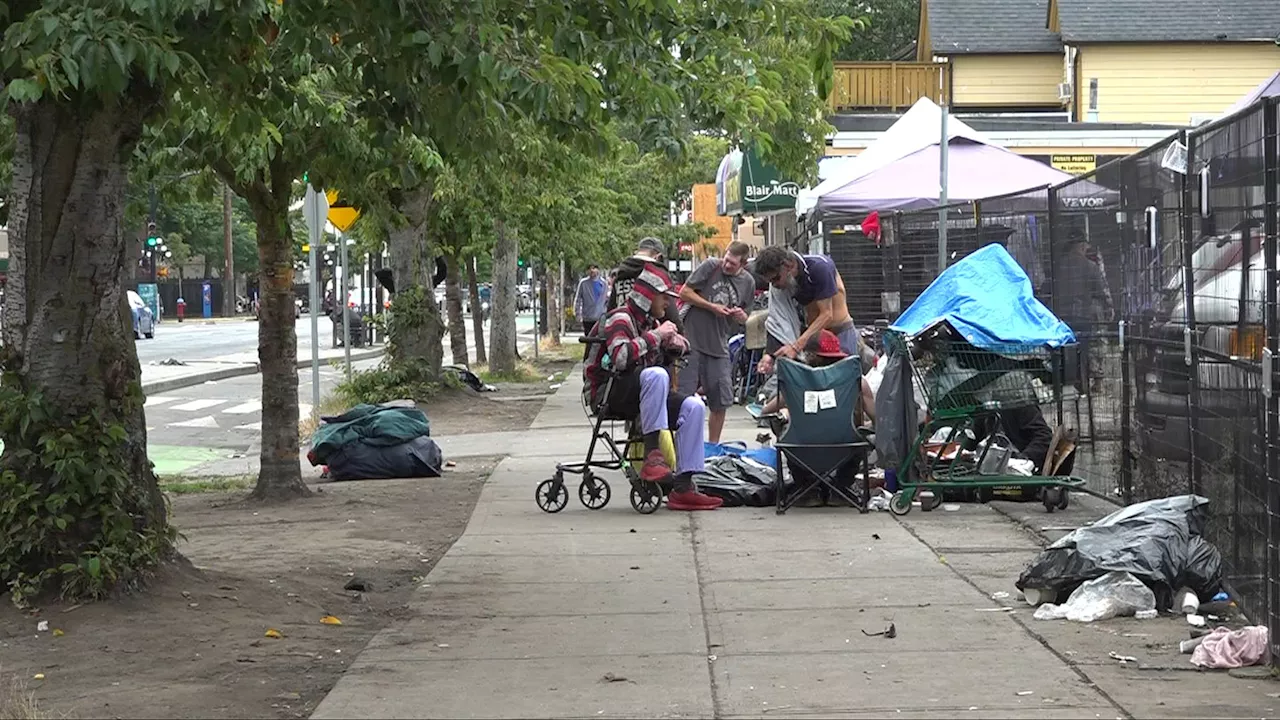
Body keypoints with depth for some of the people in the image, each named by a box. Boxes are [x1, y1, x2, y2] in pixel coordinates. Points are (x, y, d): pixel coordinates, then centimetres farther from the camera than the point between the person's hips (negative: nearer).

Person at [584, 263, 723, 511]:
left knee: (694, 407, -9)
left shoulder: (650, 322, 17)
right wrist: (655, 336, -21)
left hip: (639, 393, 9)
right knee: (656, 374, -35)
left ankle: (683, 487, -13)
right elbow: (620, 357, -30)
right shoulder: (620, 319, -10)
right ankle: (652, 454, -36)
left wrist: (677, 344, 6)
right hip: (608, 395, -9)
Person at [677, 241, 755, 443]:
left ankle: (713, 446, 19)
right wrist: (712, 307, -12)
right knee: (682, 397, -5)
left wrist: (741, 316, -4)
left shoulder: (748, 282, 7)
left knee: (721, 401, 6)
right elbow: (684, 292, -4)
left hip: (719, 346, 4)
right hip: (692, 340, -4)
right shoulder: (710, 266, -5)